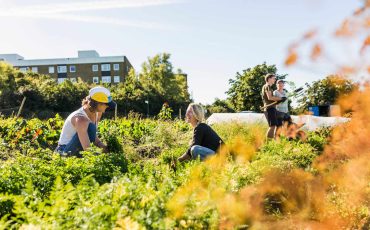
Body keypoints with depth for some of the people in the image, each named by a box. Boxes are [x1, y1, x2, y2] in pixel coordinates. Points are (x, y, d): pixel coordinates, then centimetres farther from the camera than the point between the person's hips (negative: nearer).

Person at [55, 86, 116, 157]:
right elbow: (87, 149, -34)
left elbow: (92, 136, 5)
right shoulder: (81, 119, -30)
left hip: (78, 150, 9)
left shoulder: (97, 113, -5)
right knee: (91, 127, -29)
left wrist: (104, 147, -10)